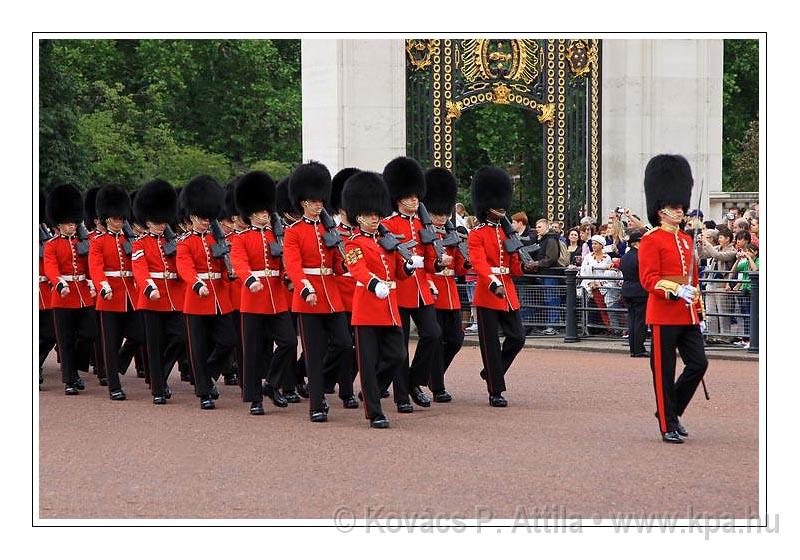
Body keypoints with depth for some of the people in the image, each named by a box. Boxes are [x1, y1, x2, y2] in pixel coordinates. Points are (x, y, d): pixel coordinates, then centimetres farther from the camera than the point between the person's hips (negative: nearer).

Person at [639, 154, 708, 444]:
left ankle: (671, 410, 20)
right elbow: (649, 279, -15)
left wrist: (699, 313, 18)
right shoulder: (651, 241, -7)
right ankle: (667, 426, 7)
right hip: (664, 315, -7)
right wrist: (676, 290, -29)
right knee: (664, 371, 0)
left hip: (687, 316, 7)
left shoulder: (686, 240, 16)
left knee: (699, 363, 2)